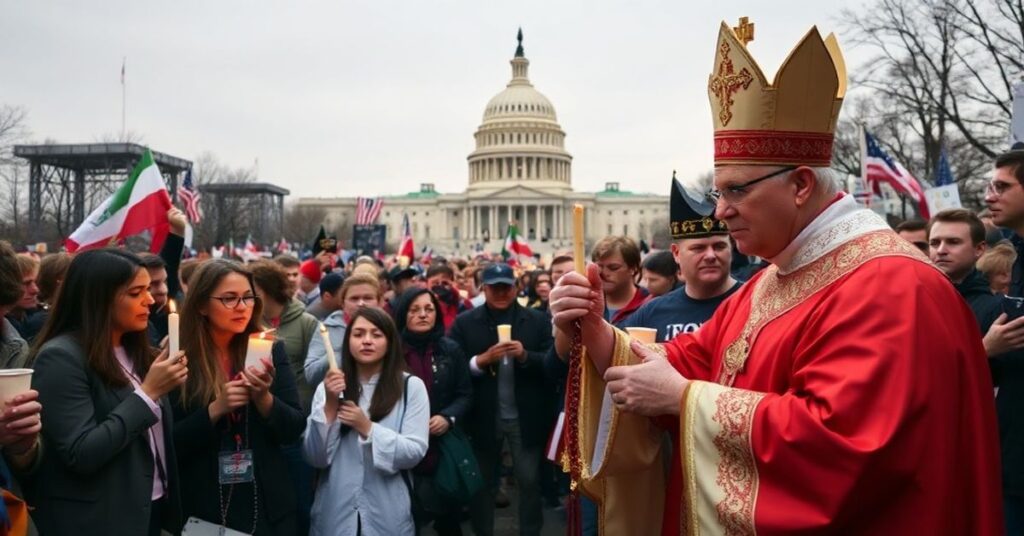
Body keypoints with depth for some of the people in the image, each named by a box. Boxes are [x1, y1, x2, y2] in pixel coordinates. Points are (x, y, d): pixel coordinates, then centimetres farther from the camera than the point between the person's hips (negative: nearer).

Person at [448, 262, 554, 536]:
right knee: (482, 482, 15)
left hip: (525, 417, 0)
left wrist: (525, 356, -21)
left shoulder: (537, 320, 1)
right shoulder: (464, 323, -1)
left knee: (529, 481, 9)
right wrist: (481, 360, -22)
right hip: (483, 417, 0)